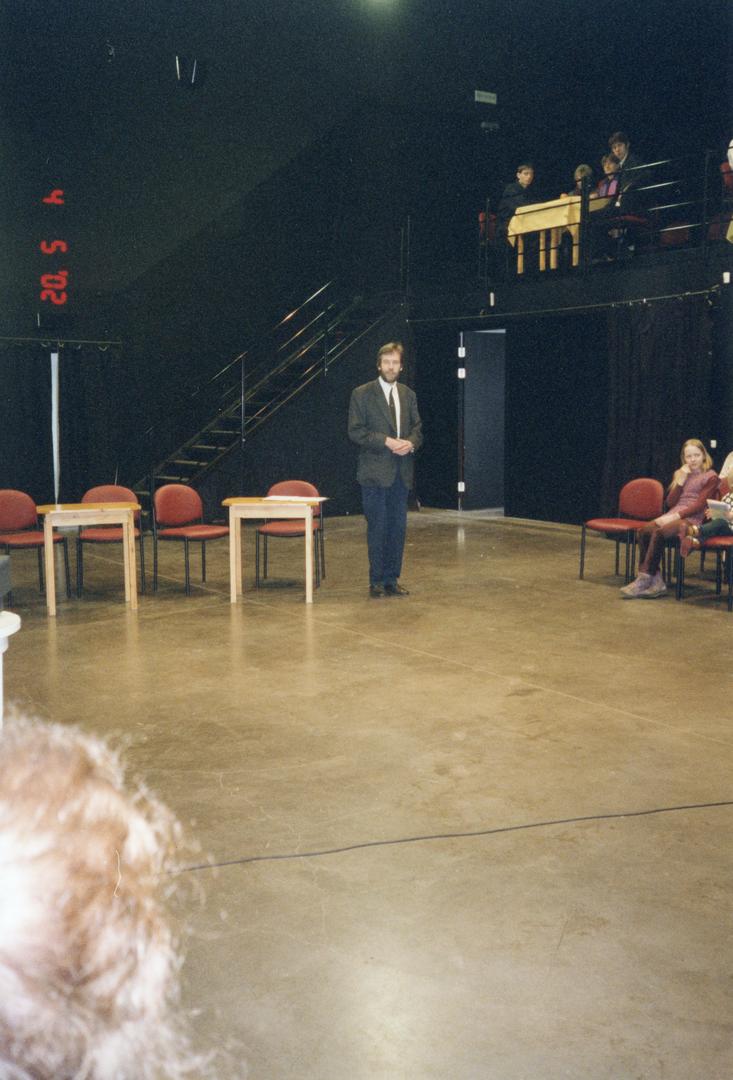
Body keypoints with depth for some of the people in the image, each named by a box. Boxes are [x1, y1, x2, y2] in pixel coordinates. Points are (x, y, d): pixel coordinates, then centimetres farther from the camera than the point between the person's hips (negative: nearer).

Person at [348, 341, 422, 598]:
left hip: (401, 472, 5)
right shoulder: (362, 394, -3)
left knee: (398, 527, 7)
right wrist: (387, 441, -17)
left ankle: (392, 580, 16)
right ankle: (376, 582, 7)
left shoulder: (408, 395, 12)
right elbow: (355, 431, -8)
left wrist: (411, 442, -8)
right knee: (377, 528, -2)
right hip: (375, 471, -5)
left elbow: (417, 427, 15)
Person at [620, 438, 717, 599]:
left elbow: (700, 504, -7)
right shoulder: (679, 474, 21)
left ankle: (644, 580, -29)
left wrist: (675, 516, -18)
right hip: (672, 516, 6)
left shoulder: (710, 477, 4)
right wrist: (680, 480, 1)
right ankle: (656, 582, -27)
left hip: (691, 518, -6)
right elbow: (670, 502, 13)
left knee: (659, 533, -33)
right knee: (644, 531, -25)